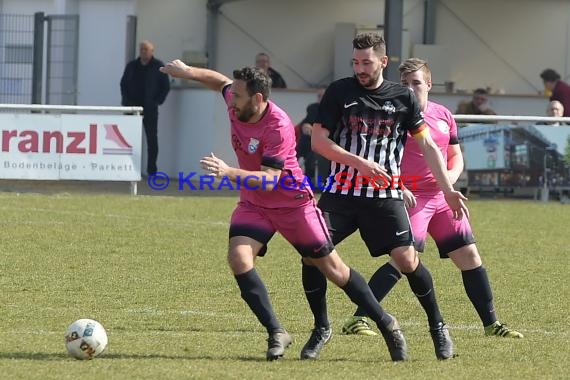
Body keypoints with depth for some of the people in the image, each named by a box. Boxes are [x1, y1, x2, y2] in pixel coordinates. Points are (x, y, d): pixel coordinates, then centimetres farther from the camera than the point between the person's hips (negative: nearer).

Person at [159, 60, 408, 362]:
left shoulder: (278, 127, -30)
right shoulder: (236, 105, -10)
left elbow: (270, 179, -34)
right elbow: (221, 81, 15)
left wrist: (229, 173, -44)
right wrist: (188, 72, 9)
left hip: (292, 202, -6)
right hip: (253, 204, 6)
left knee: (331, 267, 2)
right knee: (238, 257, -20)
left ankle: (386, 325, 18)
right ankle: (276, 334, -13)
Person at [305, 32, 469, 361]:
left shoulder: (403, 97, 3)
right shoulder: (339, 92, 1)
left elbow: (427, 145, 7)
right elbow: (318, 140, -2)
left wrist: (448, 190, 0)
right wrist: (359, 163, -15)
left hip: (385, 196, -1)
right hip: (340, 193, 1)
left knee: (408, 260, -10)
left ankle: (438, 327, 10)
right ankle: (321, 328, 4)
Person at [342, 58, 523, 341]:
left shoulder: (444, 116, 11)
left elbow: (455, 155, 21)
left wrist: (452, 174, -1)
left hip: (441, 198, 6)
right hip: (409, 198, -6)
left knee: (469, 256, 7)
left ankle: (491, 324, 19)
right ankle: (358, 319, -18)